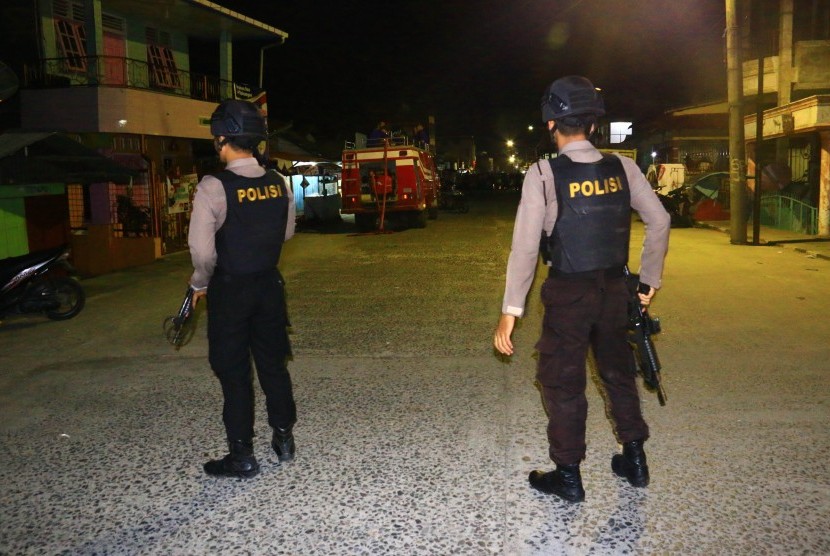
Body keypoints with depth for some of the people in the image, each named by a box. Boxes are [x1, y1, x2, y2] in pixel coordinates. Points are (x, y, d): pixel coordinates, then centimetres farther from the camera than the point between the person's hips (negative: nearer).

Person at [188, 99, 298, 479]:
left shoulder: (213, 187, -19)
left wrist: (200, 284, -3)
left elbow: (202, 250, -20)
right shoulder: (279, 183, -2)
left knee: (233, 372, 7)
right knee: (273, 362, 18)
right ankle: (283, 439, 29)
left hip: (230, 290, -5)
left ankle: (242, 456, 16)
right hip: (270, 284, 5)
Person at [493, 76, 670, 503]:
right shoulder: (622, 168, -1)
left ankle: (568, 476, 21)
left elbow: (525, 247, -16)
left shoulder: (543, 174, -13)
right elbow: (659, 221, 3)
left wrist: (510, 311, -13)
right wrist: (649, 279, 14)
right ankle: (634, 459, 34)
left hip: (569, 292, -4)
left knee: (563, 383, 10)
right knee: (618, 373, 22)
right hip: (615, 289, 5)